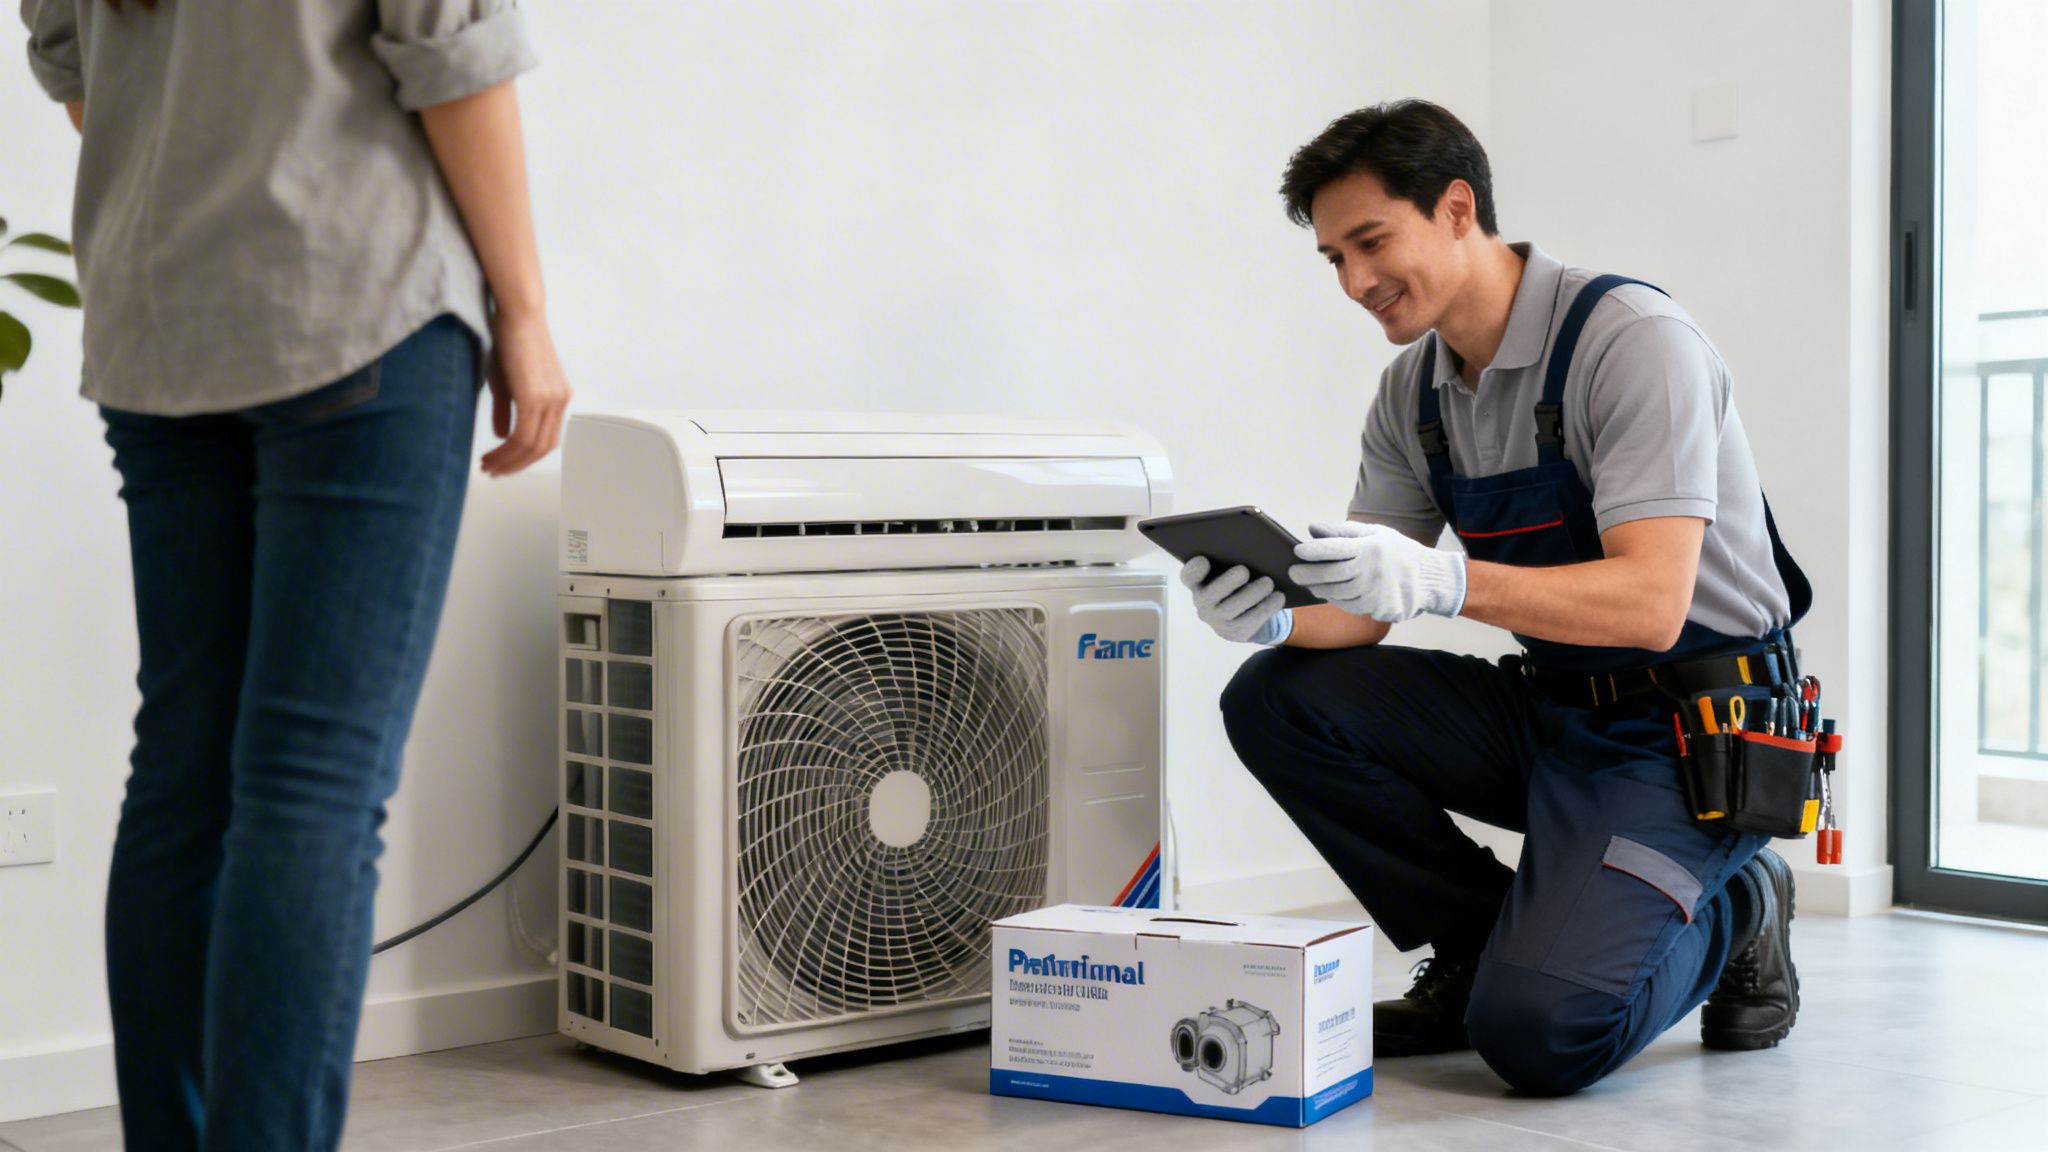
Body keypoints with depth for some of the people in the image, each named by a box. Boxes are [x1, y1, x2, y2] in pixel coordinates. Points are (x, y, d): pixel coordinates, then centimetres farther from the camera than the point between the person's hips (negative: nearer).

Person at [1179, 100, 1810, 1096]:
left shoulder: (1636, 341, -19)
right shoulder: (1415, 387, 4)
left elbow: (1650, 603, -28)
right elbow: (1367, 605, 2)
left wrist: (1443, 581, -41)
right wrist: (1274, 618, -21)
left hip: (1692, 730, -7)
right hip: (1548, 711, 7)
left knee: (1537, 1030, -25)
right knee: (1277, 696, -10)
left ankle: (1728, 915, 7)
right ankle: (1484, 943, 3)